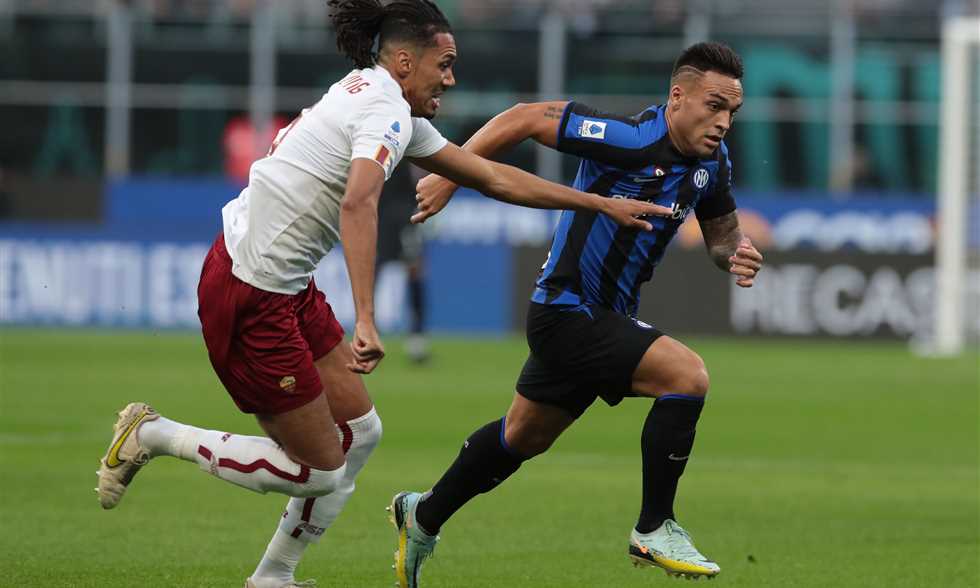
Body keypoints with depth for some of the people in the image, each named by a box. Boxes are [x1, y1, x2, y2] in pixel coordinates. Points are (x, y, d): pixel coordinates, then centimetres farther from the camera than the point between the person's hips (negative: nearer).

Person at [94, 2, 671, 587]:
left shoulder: (371, 95, 15)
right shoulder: (387, 112, -16)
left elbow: (492, 177, 20)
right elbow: (358, 203, -34)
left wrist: (601, 203, 21)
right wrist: (366, 320, -42)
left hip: (287, 285, 10)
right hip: (250, 296, -10)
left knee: (360, 433, 13)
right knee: (320, 469, -1)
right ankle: (153, 435, 5)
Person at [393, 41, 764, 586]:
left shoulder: (712, 160, -1)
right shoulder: (629, 138, -26)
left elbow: (719, 231, 14)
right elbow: (525, 118, -19)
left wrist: (735, 255, -10)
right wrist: (448, 176, -15)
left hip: (606, 317, 9)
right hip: (568, 311, -9)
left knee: (525, 437, 25)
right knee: (686, 375, -24)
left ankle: (423, 517, 45)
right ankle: (653, 530, -12)